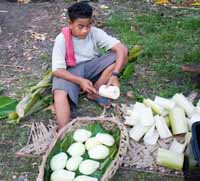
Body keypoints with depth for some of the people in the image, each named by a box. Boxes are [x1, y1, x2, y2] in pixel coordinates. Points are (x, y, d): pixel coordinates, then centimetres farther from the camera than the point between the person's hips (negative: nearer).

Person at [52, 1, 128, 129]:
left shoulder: (95, 32, -14)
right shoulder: (62, 39, -18)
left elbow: (122, 48, -21)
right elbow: (57, 70, -21)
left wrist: (115, 74, -35)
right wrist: (80, 81, -36)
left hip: (91, 67, 3)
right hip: (70, 72, -3)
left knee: (122, 54, -19)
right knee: (60, 93, -37)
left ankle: (94, 93, -12)